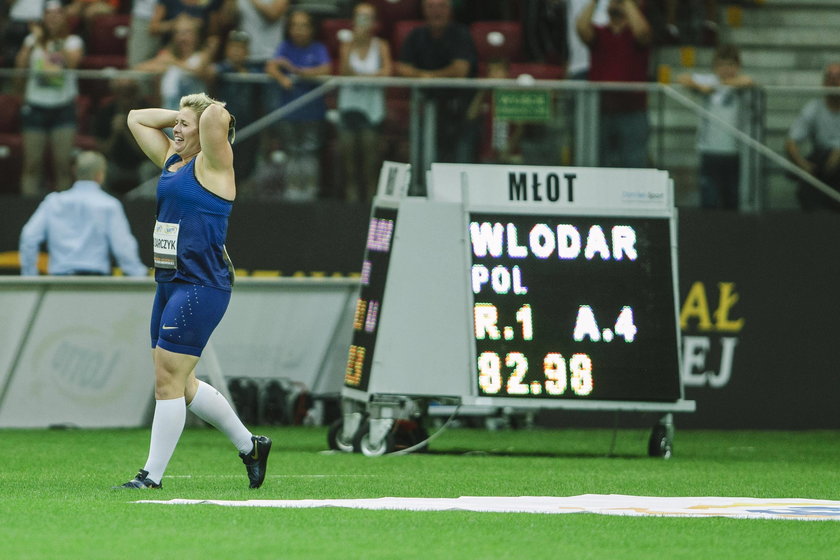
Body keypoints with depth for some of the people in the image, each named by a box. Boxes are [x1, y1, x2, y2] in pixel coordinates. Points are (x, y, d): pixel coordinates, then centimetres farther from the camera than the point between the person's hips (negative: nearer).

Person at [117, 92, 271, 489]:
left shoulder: (211, 165, -8)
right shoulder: (172, 160, 16)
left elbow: (216, 117, -25)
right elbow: (136, 119, 25)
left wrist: (214, 115, -3)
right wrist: (181, 115, 15)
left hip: (201, 286, -9)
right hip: (170, 284, 9)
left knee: (168, 380, -8)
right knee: (179, 383, 13)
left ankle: (152, 475, -3)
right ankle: (249, 445, 27)